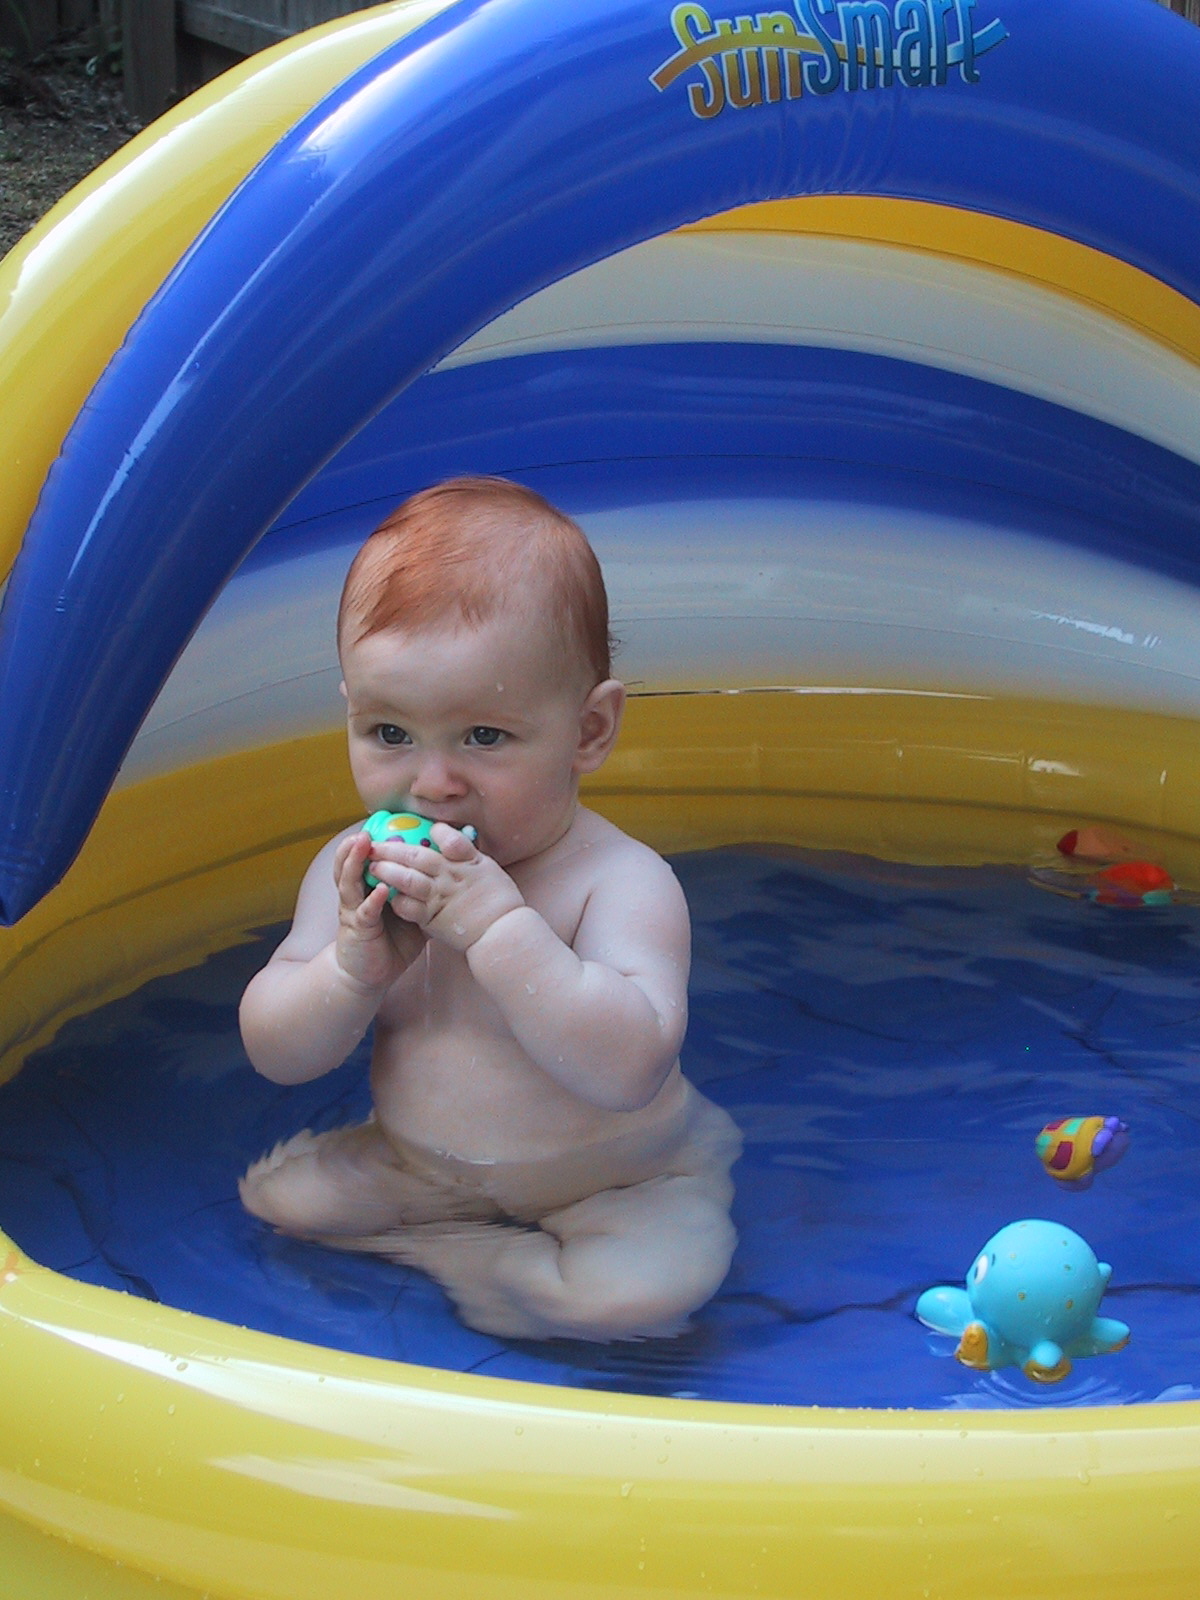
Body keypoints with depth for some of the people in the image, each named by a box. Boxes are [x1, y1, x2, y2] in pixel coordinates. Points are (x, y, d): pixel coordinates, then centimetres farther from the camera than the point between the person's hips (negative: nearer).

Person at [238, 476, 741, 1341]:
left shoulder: (623, 882, -25)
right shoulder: (354, 871, -9)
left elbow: (630, 1069, -38)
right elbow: (276, 1057, -8)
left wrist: (496, 924, -42)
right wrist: (354, 969, -29)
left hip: (620, 1180, -4)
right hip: (417, 1163, 5)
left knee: (659, 1283, -30)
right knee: (280, 1191, -11)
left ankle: (431, 1254, -9)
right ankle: (507, 1249, -5)